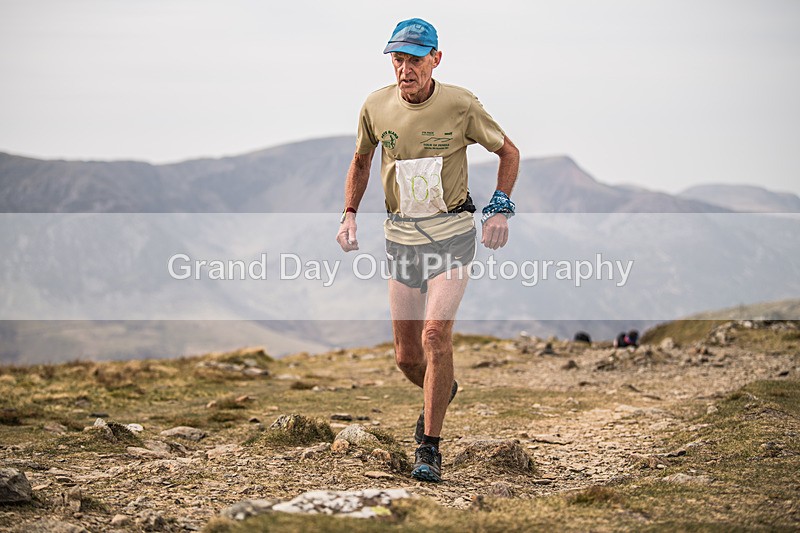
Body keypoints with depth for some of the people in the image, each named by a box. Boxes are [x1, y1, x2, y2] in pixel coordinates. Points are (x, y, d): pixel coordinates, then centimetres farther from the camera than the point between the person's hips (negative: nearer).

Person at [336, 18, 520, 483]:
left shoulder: (461, 105, -9)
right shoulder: (376, 107, -1)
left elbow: (508, 151, 7)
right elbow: (361, 161, 18)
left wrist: (500, 208, -4)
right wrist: (350, 214, 7)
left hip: (452, 232, -3)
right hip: (401, 235, 3)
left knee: (436, 333, -21)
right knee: (406, 355, 5)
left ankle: (430, 448, -11)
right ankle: (442, 392, 41)